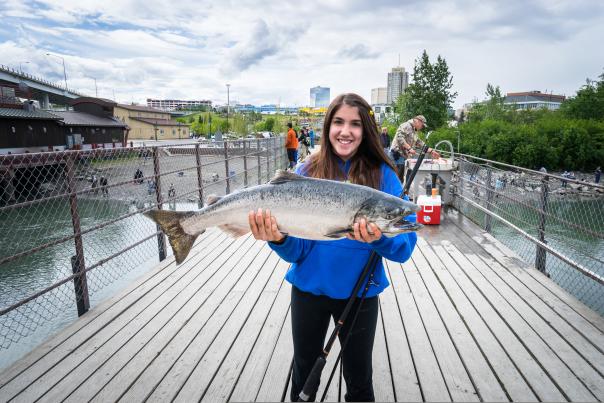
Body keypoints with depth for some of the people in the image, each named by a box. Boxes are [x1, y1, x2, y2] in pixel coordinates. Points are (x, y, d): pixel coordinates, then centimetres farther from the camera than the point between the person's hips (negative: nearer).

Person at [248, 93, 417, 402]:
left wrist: (379, 238, -33)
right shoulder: (308, 172, -7)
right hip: (309, 288, 1)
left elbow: (405, 247, -13)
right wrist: (279, 239, -29)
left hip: (359, 292, -1)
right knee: (304, 373, 23)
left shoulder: (382, 175, -10)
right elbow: (296, 250, -8)